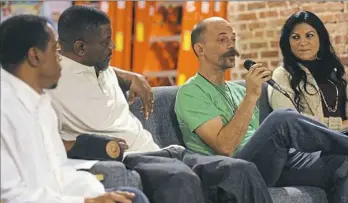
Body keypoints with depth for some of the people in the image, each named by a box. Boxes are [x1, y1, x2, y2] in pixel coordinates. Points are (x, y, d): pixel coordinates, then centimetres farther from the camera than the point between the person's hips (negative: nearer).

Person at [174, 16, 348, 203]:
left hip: (268, 165, 8)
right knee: (282, 119, -31)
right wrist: (251, 96, -16)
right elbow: (225, 147, -15)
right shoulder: (191, 92, -2)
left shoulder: (237, 90, 24)